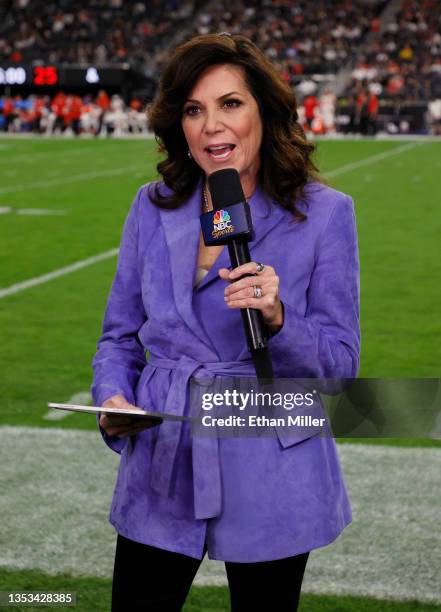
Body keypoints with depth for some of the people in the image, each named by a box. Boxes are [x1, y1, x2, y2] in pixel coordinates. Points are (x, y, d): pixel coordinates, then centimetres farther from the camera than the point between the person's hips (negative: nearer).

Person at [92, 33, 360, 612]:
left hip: (270, 480, -2)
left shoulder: (324, 213, -7)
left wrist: (277, 319, -25)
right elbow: (121, 335, 11)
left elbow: (341, 364, -6)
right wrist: (113, 399, -9)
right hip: (162, 466, 3)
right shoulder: (153, 207, 3)